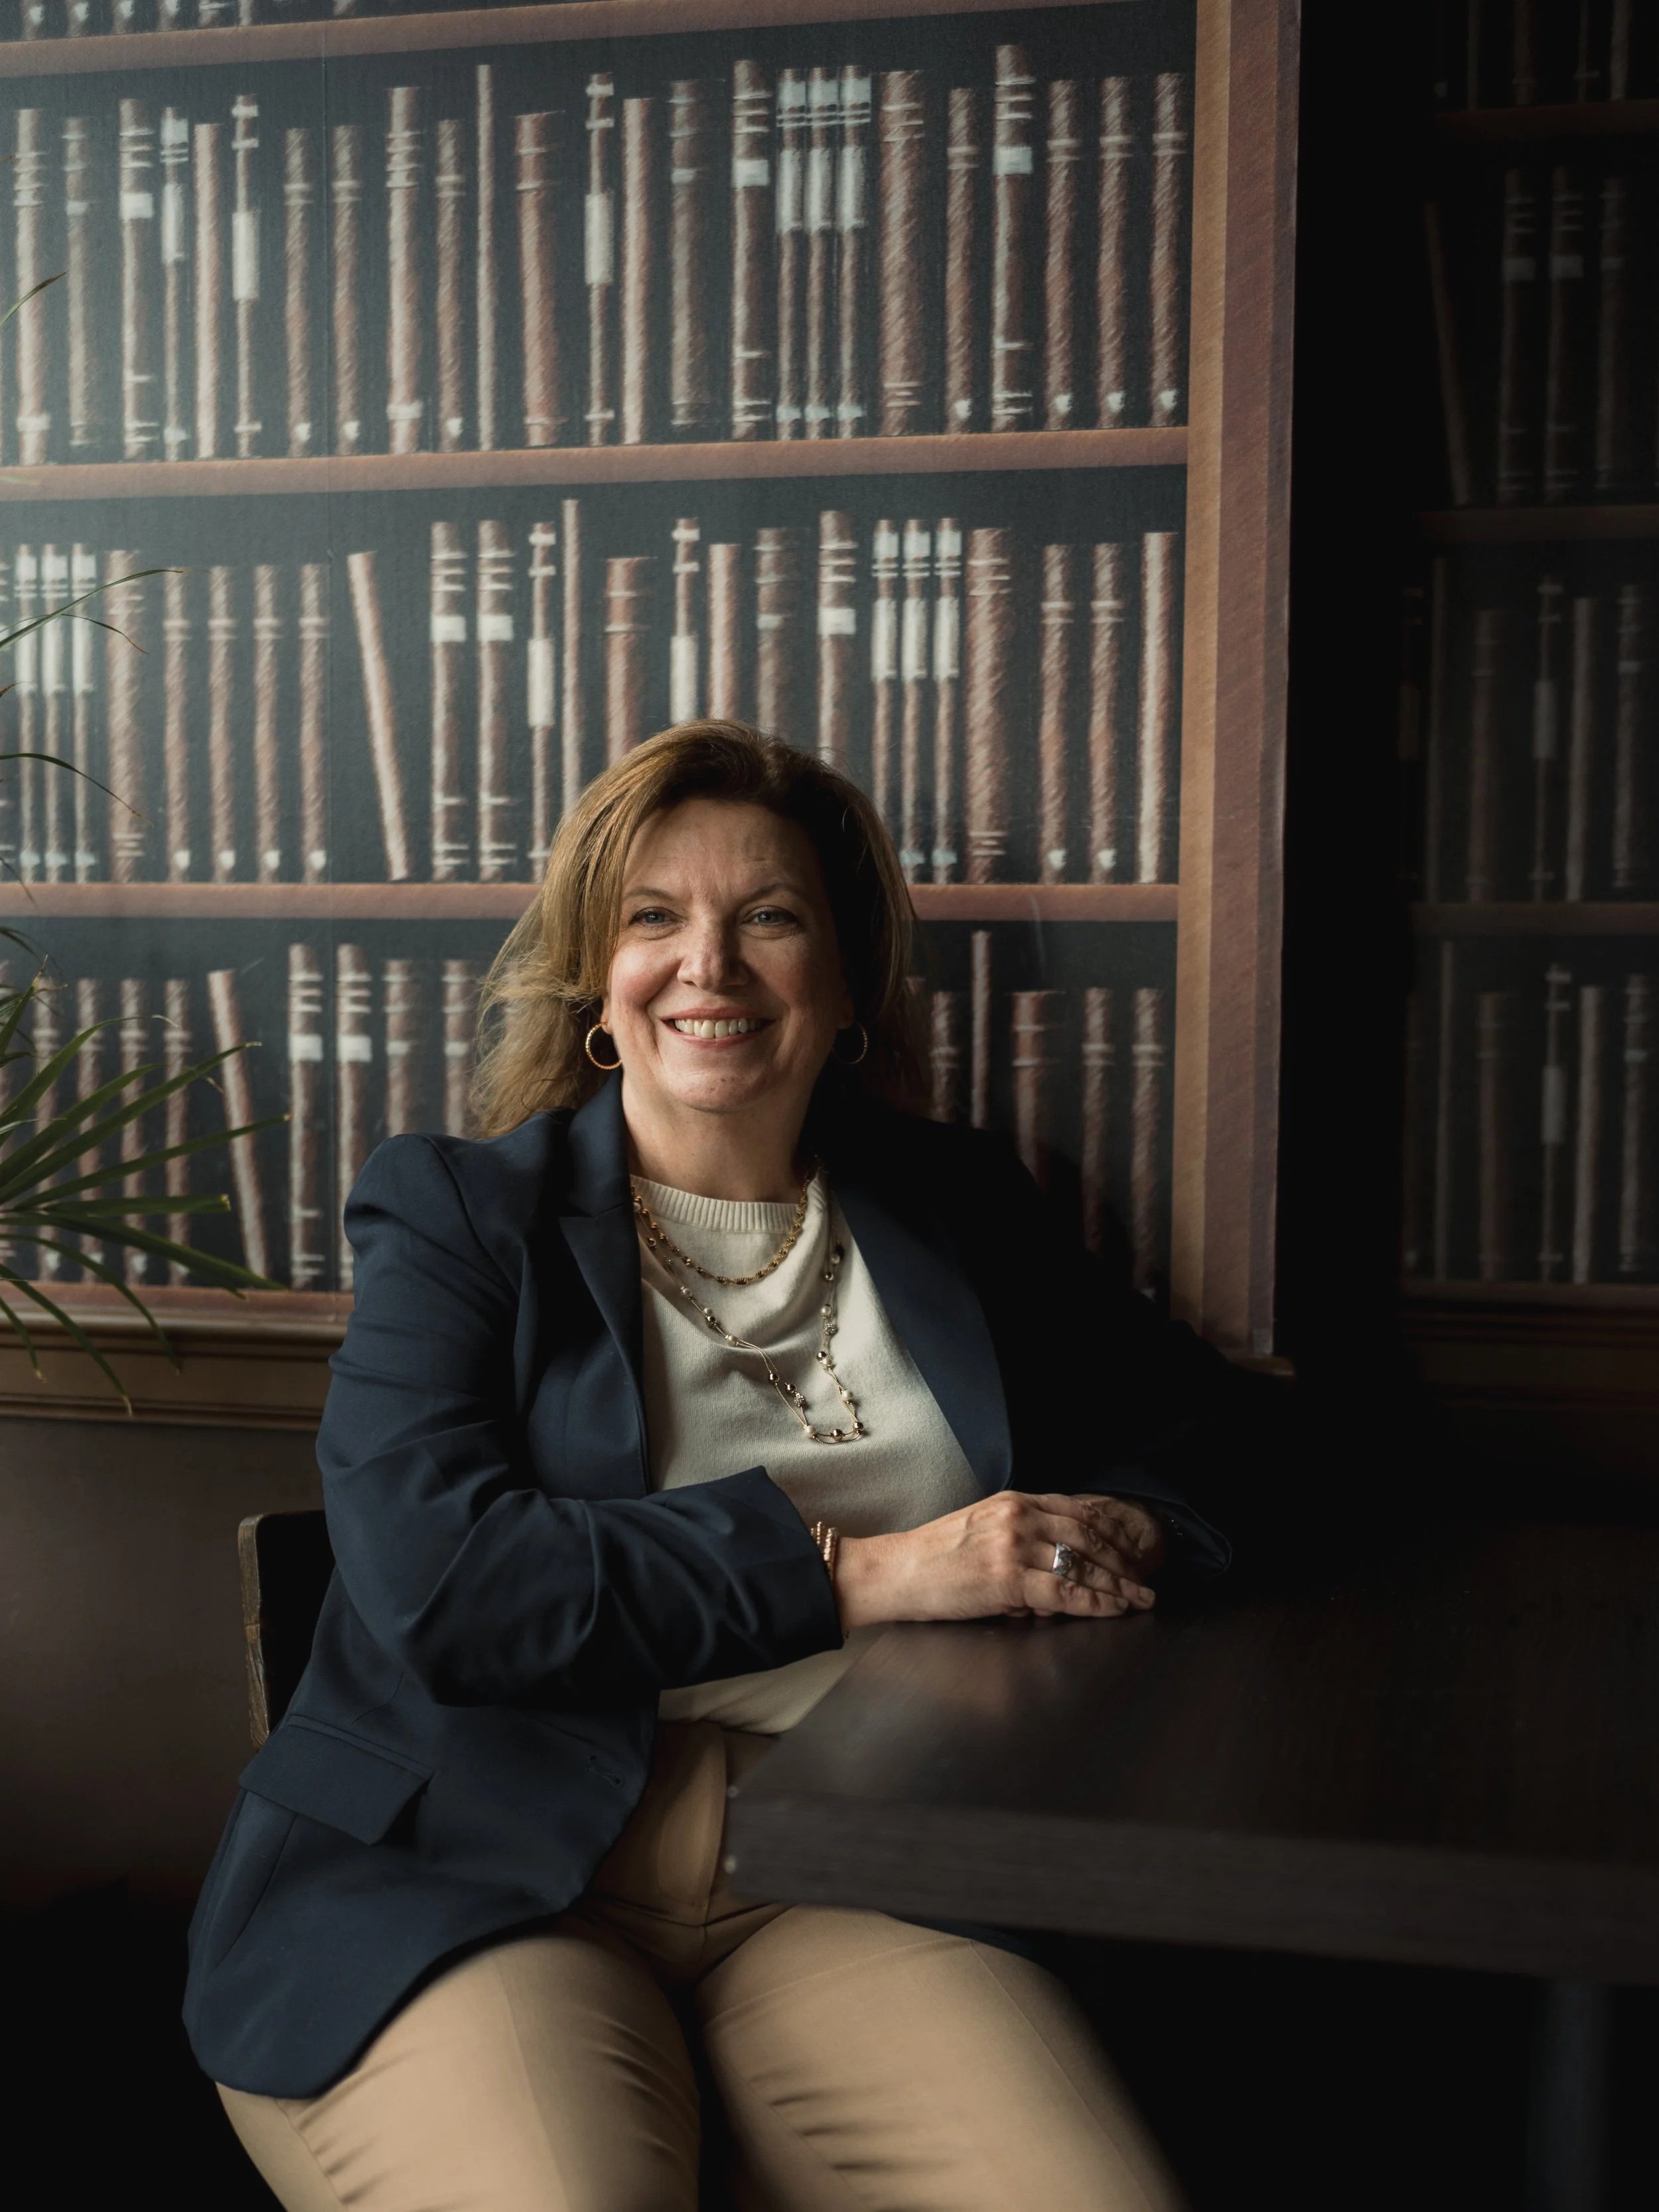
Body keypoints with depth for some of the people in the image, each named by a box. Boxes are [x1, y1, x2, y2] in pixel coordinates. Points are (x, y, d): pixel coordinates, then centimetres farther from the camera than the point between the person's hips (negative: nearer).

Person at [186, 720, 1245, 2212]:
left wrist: (1115, 1532, -4)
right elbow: (433, 1578, -12)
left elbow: (1195, 1424, 21)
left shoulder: (954, 1208, 15)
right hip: (476, 1869, -2)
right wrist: (862, 1571, -13)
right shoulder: (453, 1218, 4)